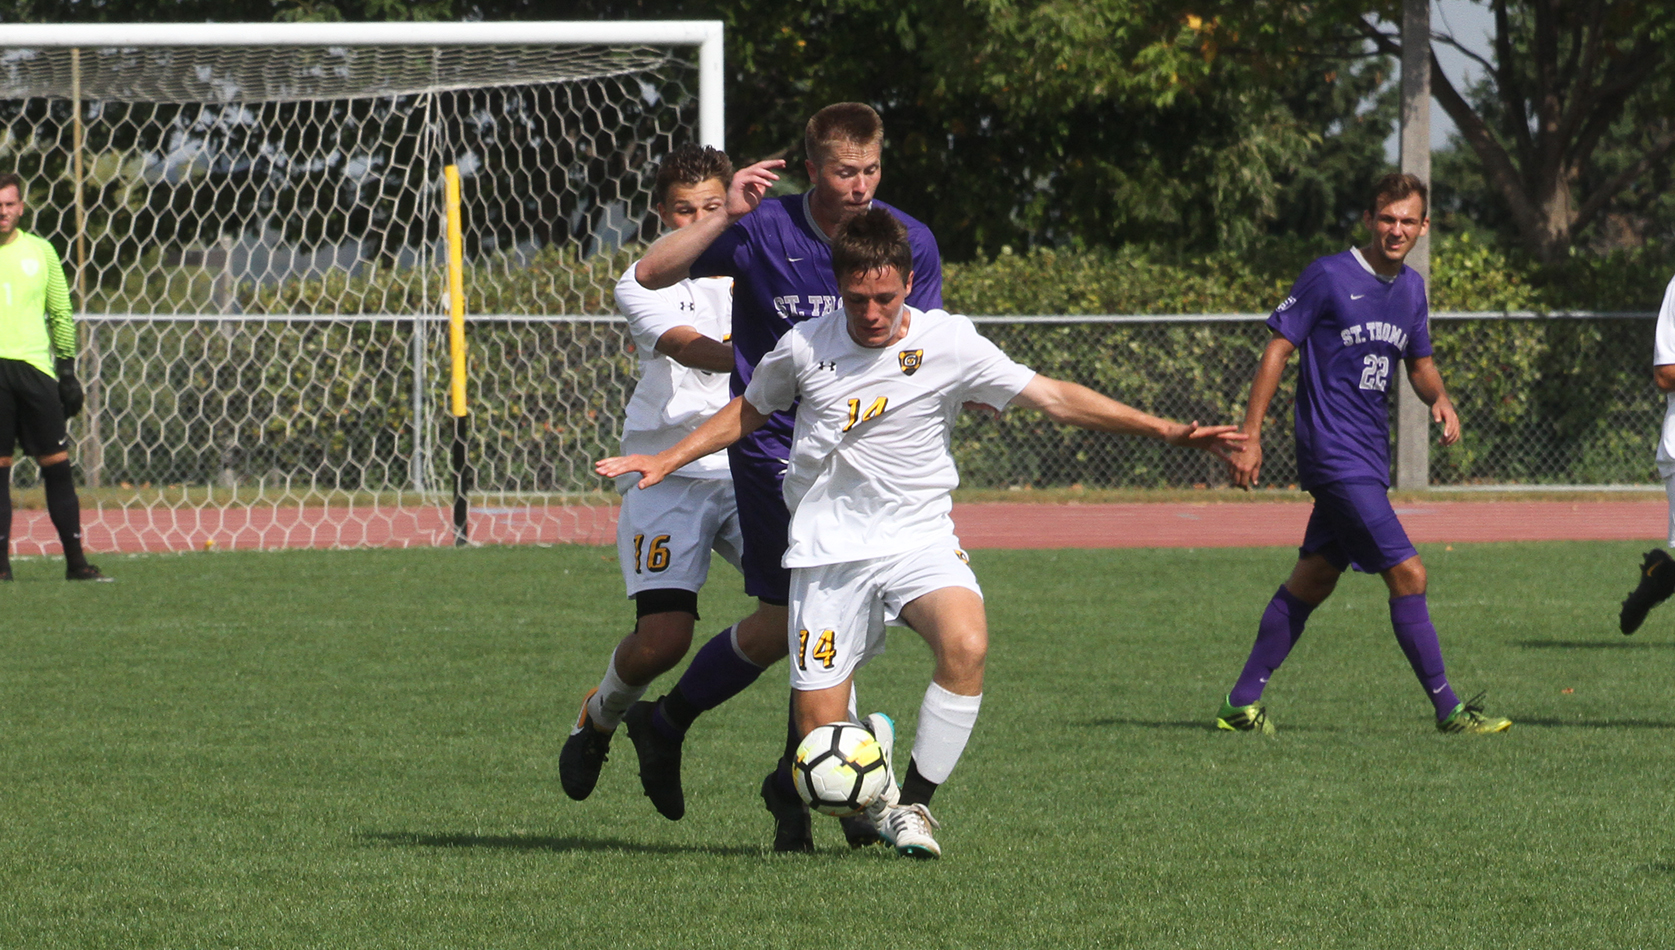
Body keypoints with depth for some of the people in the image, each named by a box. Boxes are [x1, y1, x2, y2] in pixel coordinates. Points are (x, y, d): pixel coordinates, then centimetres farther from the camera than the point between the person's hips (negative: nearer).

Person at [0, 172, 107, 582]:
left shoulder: (40, 251, 10)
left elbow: (61, 314, 15)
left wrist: (68, 371, 9)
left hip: (36, 367, 2)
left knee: (57, 465, -1)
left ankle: (75, 560, 2)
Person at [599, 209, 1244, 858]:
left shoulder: (948, 343, -6)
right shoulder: (803, 348, -1)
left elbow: (1053, 397, -5)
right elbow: (749, 411, 19)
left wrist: (1168, 431, -10)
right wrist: (668, 460, 13)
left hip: (919, 538, -1)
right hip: (829, 552, 1)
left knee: (966, 644, -34)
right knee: (821, 745, -7)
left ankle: (913, 803, -14)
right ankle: (874, 740, 32)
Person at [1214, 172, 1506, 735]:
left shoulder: (1411, 288, 12)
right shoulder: (1329, 276, -10)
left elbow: (1419, 363, 23)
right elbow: (1279, 349, -7)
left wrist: (1440, 399, 0)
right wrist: (1251, 436, -11)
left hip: (1369, 458, 8)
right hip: (1334, 453, -8)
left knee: (1313, 581, 12)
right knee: (1407, 574, -12)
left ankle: (1243, 704, 19)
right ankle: (1447, 709, -7)